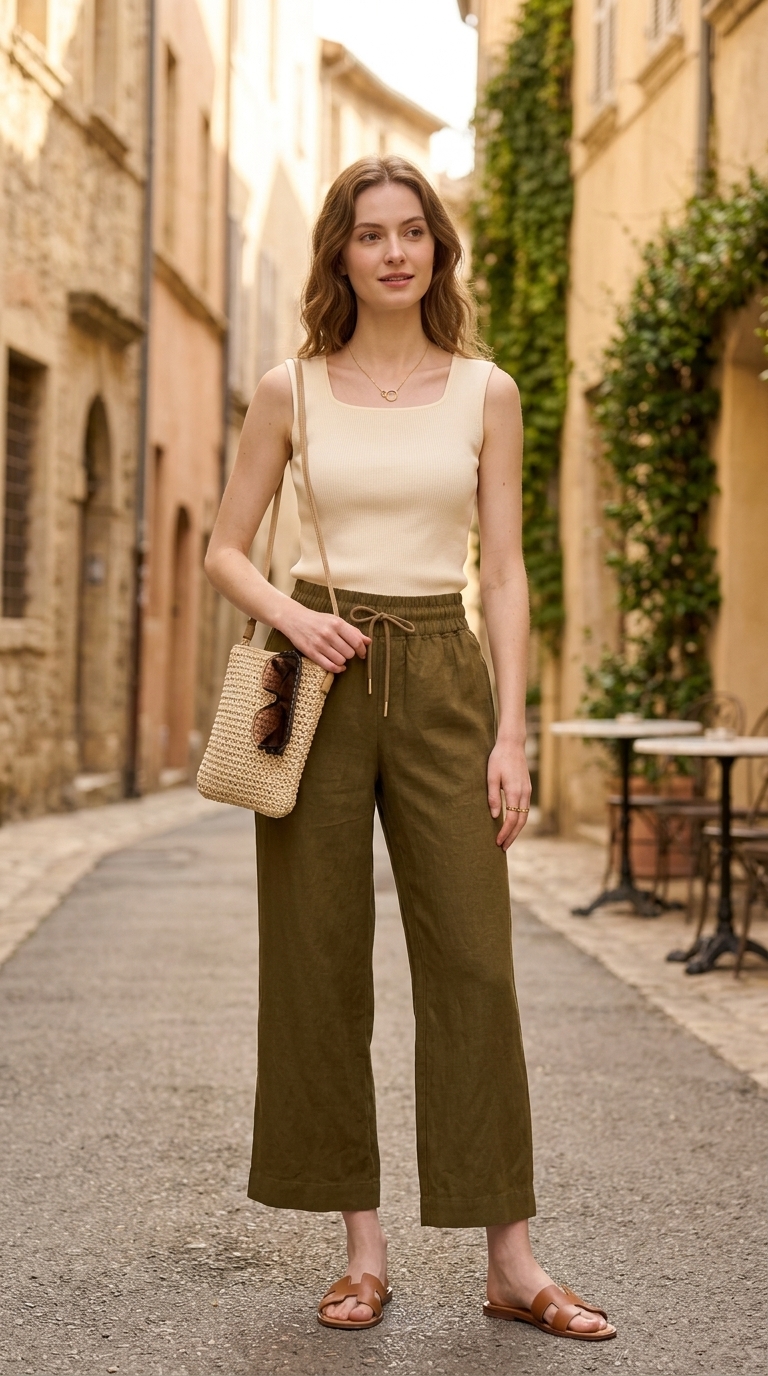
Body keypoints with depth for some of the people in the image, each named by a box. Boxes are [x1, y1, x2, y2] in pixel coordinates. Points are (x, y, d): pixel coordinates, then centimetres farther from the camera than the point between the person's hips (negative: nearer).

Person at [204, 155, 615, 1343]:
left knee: (473, 961, -3)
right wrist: (290, 614, -12)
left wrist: (511, 731, -4)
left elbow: (505, 574, 4)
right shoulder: (291, 391, 5)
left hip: (443, 676, 0)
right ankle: (363, 1247, 13)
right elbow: (225, 549, 9)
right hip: (321, 674, 0)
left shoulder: (486, 392, 6)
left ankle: (511, 1259, 5)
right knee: (321, 964, 1)